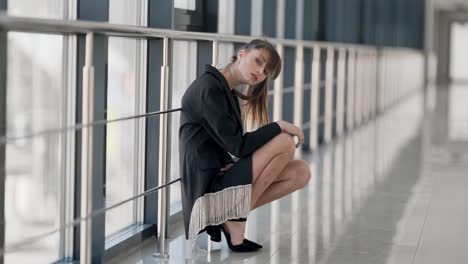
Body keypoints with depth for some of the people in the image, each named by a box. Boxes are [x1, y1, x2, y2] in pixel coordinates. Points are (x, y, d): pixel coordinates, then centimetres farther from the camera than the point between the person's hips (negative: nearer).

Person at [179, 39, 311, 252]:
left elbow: (226, 151, 10)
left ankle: (228, 215, 1)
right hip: (207, 185, -9)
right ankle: (235, 219, -9)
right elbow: (237, 145, -19)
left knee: (301, 172, -1)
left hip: (221, 176, 9)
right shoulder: (208, 88, -13)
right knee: (285, 143, -19)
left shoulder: (229, 95, 17)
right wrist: (278, 126, -14)